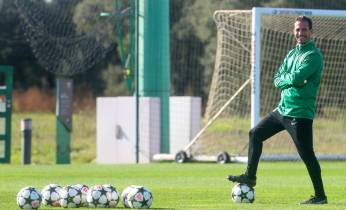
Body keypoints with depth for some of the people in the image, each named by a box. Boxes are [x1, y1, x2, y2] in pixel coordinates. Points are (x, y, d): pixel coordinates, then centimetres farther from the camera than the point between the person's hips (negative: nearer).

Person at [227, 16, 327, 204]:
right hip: (282, 109, 9)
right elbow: (277, 80, 9)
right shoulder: (292, 53, 15)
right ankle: (250, 176, 26)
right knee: (255, 134, 15)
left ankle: (320, 196, -2)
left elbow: (297, 77, -24)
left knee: (306, 154, -9)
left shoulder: (313, 55, -11)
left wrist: (285, 78, -4)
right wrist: (292, 80, -9)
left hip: (300, 113, -9)